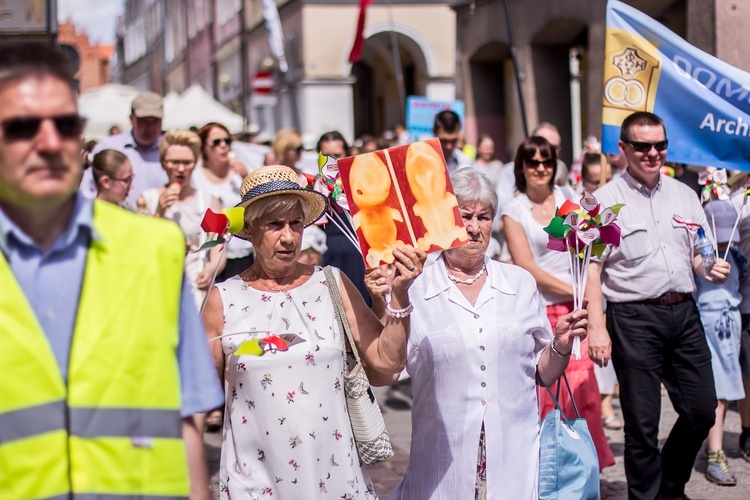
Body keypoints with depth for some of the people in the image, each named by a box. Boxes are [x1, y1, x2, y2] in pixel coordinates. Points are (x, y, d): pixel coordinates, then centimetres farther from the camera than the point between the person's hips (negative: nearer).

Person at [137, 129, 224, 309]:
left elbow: (218, 254, 3)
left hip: (197, 287, 0)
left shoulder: (210, 203, 10)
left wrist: (210, 271, -19)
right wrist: (159, 212, -7)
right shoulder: (147, 199, 10)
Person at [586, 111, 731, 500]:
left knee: (702, 410, 7)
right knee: (642, 421, 0)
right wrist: (597, 327, -14)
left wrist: (711, 270, -2)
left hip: (683, 311, 5)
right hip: (634, 317, -5)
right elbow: (591, 269, -5)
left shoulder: (684, 195, 14)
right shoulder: (606, 200, -1)